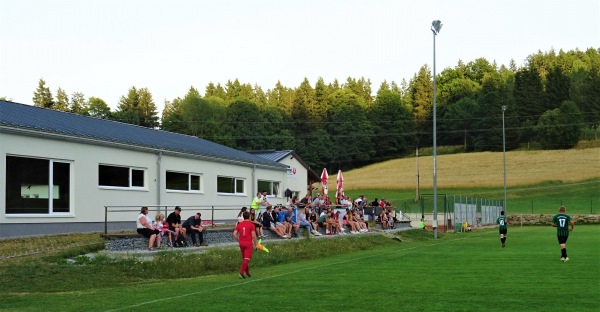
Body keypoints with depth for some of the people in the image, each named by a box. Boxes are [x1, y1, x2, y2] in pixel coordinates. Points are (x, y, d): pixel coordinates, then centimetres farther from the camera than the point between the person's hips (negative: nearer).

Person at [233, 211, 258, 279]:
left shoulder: (239, 224, 7)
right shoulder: (251, 225, -7)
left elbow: (234, 234, 3)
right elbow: (253, 235, -11)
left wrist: (239, 241, 14)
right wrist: (255, 244, -1)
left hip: (241, 243, 5)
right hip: (248, 243, -5)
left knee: (244, 259, 16)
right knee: (247, 259, -6)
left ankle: (247, 273, 25)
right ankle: (241, 272, -19)